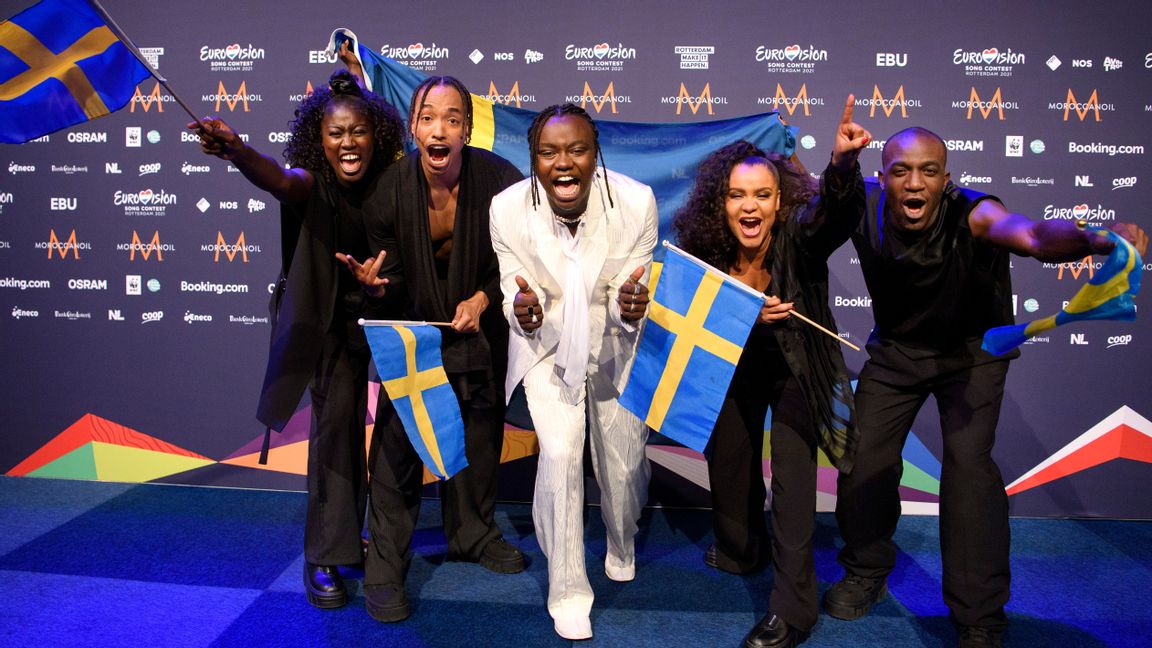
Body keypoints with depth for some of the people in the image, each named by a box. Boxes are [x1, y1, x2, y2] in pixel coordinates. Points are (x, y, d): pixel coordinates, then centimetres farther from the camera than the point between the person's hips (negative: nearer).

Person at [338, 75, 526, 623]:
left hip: (479, 317, 2)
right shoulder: (389, 188, -17)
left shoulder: (498, 180, -18)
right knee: (397, 434, -6)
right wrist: (373, 280, -30)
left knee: (479, 429, 13)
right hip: (413, 321, -1)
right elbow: (390, 276, -8)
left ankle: (473, 533, 36)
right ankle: (383, 565, 8)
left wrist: (482, 298, -16)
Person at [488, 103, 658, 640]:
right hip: (547, 343, 0)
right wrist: (522, 310, -37)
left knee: (625, 456, 9)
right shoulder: (507, 209, -23)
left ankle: (622, 544, 47)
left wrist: (633, 306, -40)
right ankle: (567, 590, 11)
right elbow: (516, 289, -14)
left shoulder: (636, 202, -25)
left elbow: (633, 290, -17)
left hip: (616, 344, 1)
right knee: (560, 454, -13)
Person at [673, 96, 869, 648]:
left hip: (796, 368, -4)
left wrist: (842, 164, -71)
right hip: (737, 363, 4)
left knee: (792, 471, -9)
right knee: (727, 453, 16)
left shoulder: (798, 239, -28)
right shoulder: (706, 250, -19)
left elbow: (834, 210, -50)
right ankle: (741, 548, 46)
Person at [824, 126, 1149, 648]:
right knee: (864, 457, -4)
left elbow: (1031, 235, -52)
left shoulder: (970, 215, -33)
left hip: (971, 350, -2)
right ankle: (867, 572, 26)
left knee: (968, 462, -17)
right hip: (895, 347, 3)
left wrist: (1095, 239, -71)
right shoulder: (863, 206, -20)